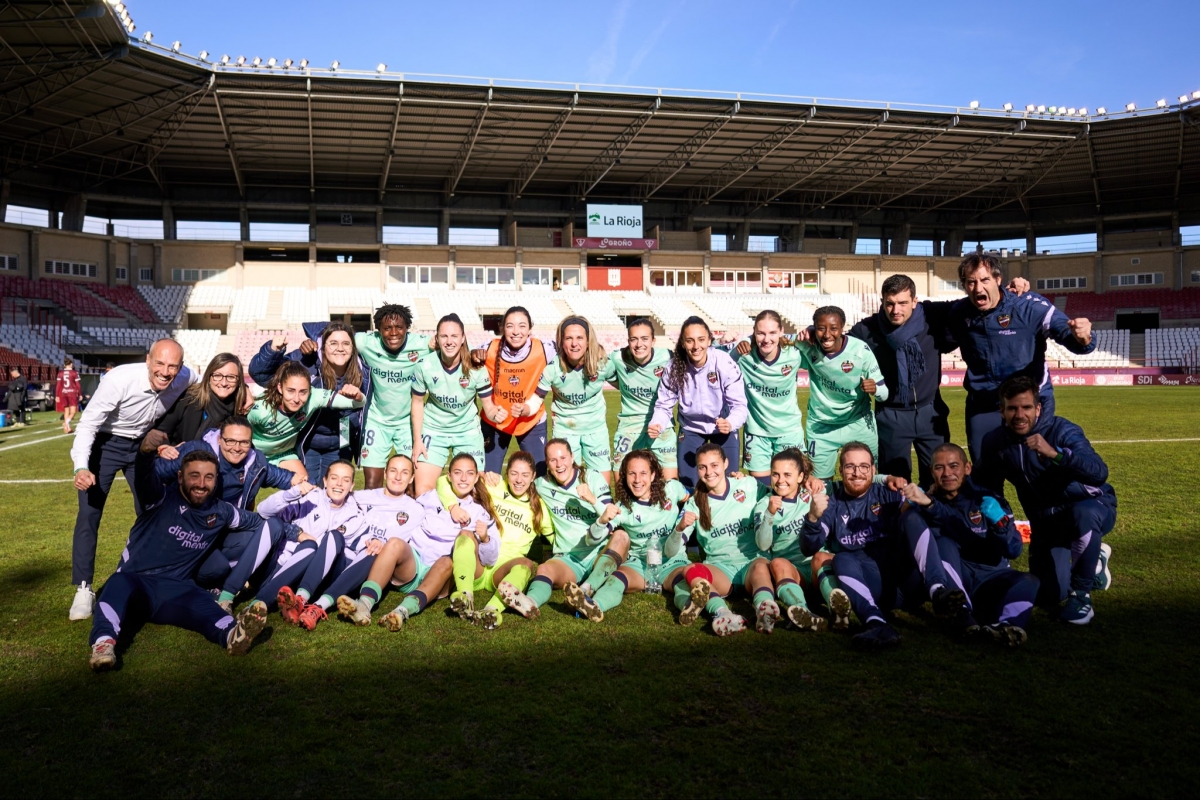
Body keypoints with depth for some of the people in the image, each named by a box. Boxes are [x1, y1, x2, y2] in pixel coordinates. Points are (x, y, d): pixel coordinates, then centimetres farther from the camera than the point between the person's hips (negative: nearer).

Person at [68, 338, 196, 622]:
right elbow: (88, 424, -25)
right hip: (105, 444, -4)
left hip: (142, 445, 4)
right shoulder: (120, 380, -32)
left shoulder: (186, 380, -22)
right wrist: (81, 467, -38)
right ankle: (83, 590, -4)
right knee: (89, 514, -11)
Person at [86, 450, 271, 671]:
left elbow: (258, 522, 28)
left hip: (173, 590, 2)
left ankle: (232, 634, -65)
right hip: (134, 581, -2)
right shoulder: (163, 497, -4)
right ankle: (104, 641, -64)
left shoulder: (219, 512, 11)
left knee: (200, 601, -34)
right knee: (120, 583, -39)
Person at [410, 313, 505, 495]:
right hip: (433, 430, 0)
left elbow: (488, 405, -11)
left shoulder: (476, 367, -19)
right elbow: (418, 402, -2)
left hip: (468, 431, 0)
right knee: (422, 490, -5)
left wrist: (495, 413, -36)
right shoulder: (425, 365, -17)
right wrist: (417, 440, -4)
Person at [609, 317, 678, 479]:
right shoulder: (618, 359, -13)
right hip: (629, 424, 1)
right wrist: (626, 389, 3)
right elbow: (608, 377, 10)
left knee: (671, 482, -5)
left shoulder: (667, 358, -17)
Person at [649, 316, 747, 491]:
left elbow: (739, 404, -24)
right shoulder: (674, 367, -21)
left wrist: (730, 423, -45)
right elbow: (664, 405, -13)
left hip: (724, 426, -1)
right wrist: (656, 424, -34)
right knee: (687, 483, 5)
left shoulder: (724, 363, -26)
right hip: (691, 428, 2)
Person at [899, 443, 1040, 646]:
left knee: (1029, 581, -25)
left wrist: (1000, 522, -22)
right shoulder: (927, 502, 8)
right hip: (951, 580, -1)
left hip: (990, 579, 1)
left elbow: (1014, 550, -2)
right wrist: (927, 503, -37)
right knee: (945, 543, -25)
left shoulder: (988, 500, 8)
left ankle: (1004, 624, -55)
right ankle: (961, 613, -45)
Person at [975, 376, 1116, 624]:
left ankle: (1080, 592, -17)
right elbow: (987, 487, 4)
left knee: (1082, 514, -42)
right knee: (1050, 597, -5)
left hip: (1092, 508, -4)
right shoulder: (995, 442, -10)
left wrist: (1055, 453, -54)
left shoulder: (1062, 430, -24)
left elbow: (1099, 473, -40)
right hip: (1045, 520, 4)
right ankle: (1093, 561, 28)